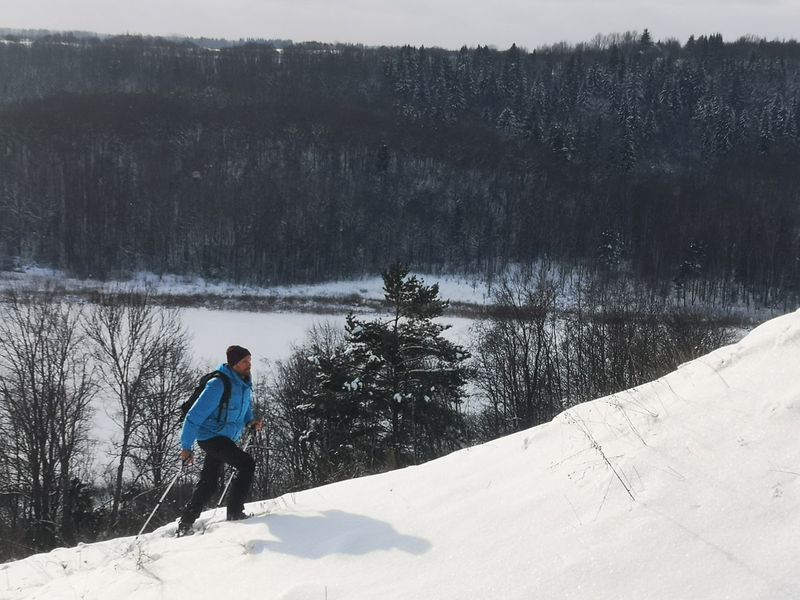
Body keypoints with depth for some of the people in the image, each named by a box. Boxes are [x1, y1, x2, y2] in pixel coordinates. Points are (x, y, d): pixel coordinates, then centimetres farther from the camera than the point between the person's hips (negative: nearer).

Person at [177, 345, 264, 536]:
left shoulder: (245, 386, 6)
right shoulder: (218, 385, -21)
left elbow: (245, 412, 23)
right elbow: (195, 416, -20)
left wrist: (252, 422, -1)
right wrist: (186, 447, -20)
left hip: (226, 439, 9)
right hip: (211, 436, -9)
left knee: (209, 485, 11)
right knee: (247, 463, -19)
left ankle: (185, 525, 20)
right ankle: (234, 512, -14)